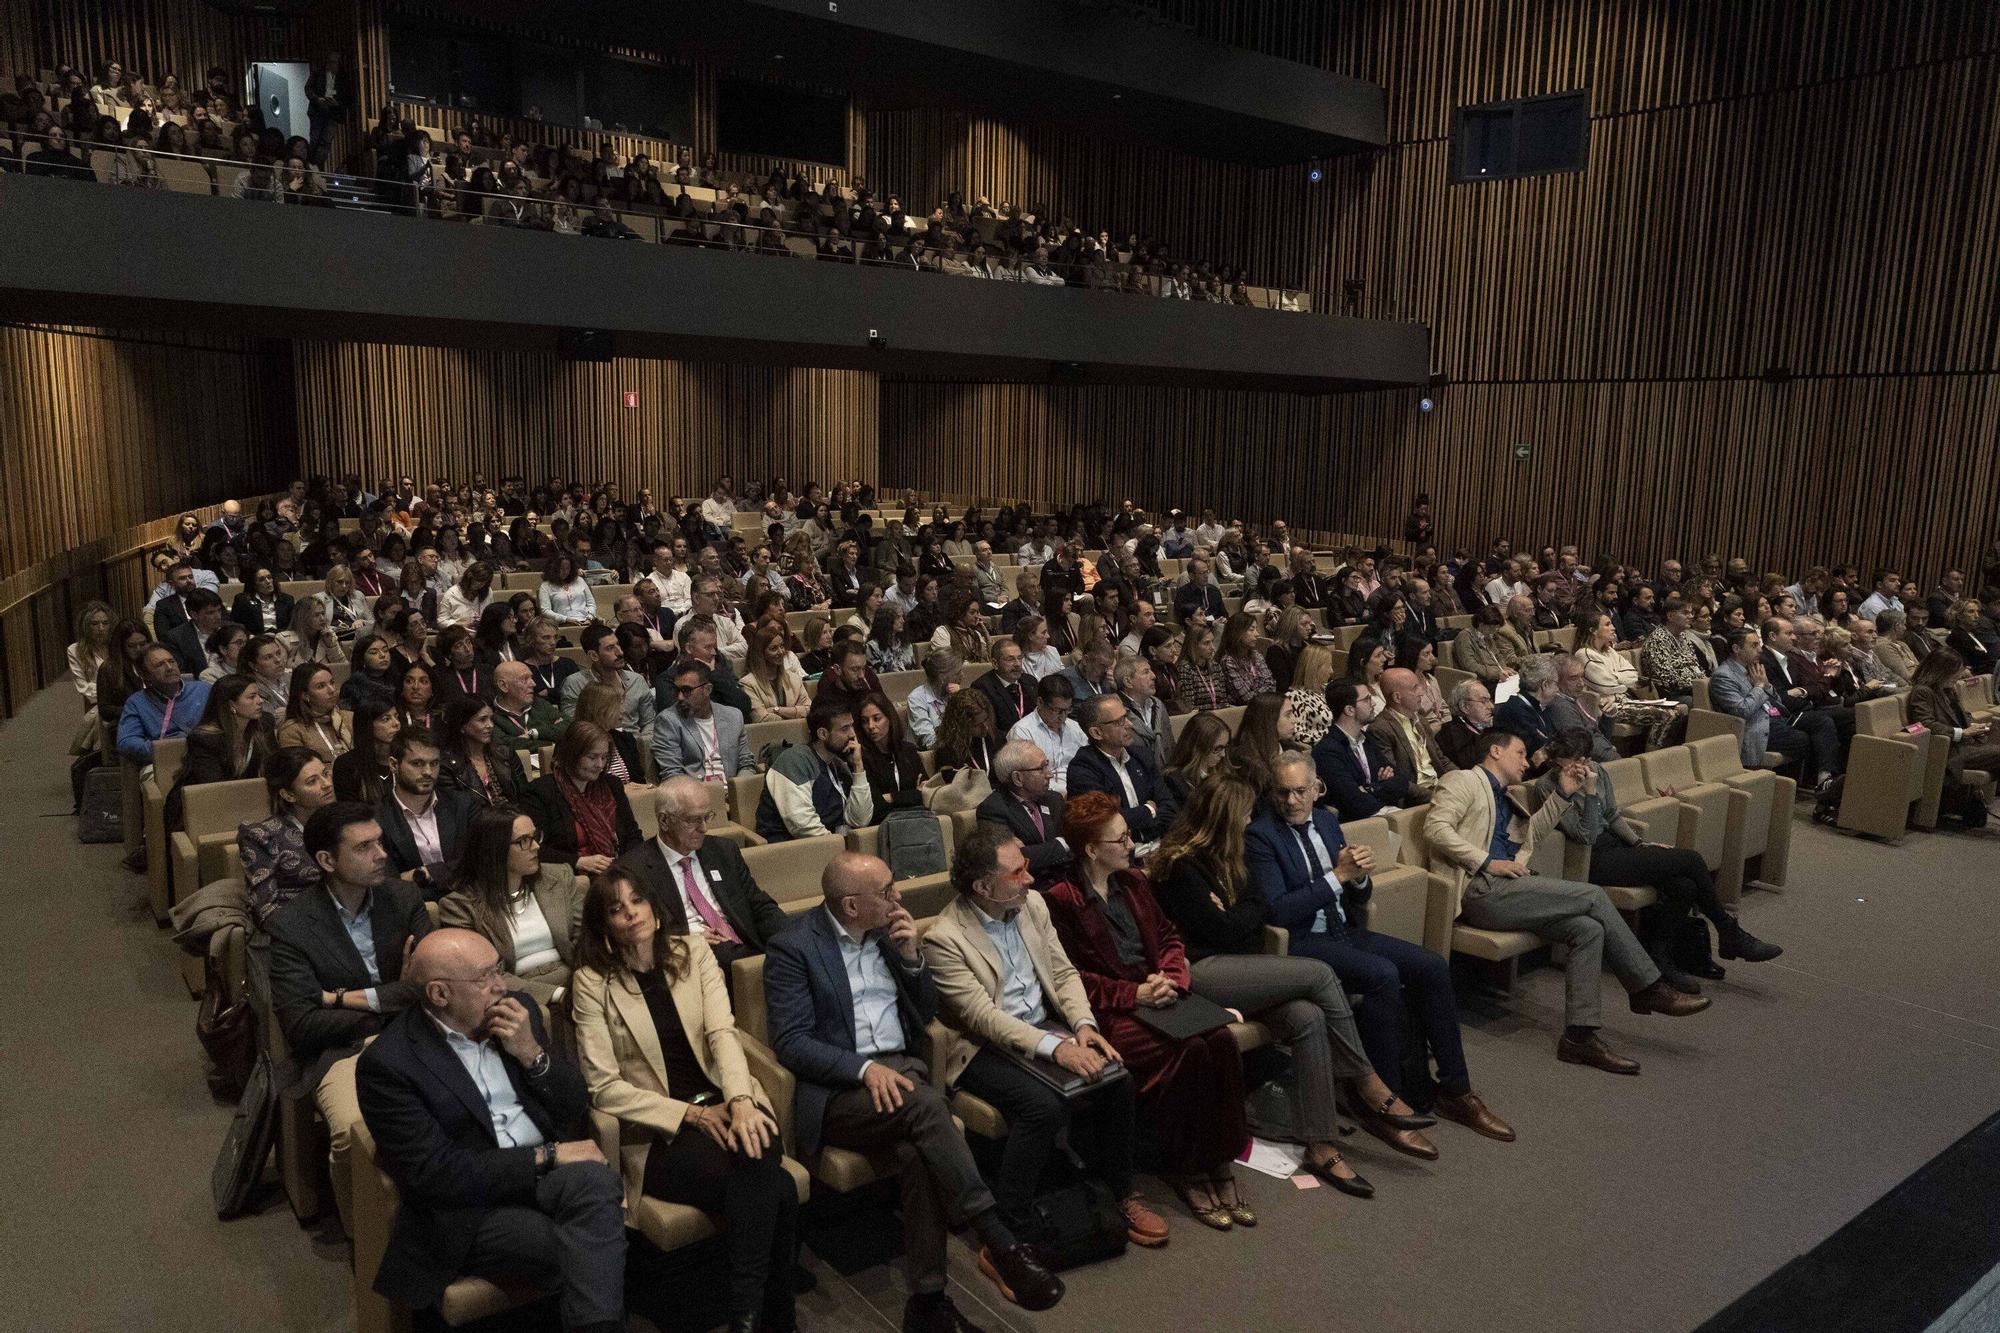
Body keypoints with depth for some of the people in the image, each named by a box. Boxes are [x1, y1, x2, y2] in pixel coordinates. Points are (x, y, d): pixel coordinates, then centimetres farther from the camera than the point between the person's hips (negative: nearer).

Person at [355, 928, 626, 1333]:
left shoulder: (519, 1009, 6)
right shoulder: (387, 1063, -10)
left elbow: (577, 1107, 9)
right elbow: (435, 1174, -15)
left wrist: (532, 1053, -9)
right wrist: (548, 1156, -16)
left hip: (547, 1176, 5)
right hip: (468, 1209, -5)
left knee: (593, 1179, -31)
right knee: (593, 1256, -30)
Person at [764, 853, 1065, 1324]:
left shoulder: (889, 931, 11)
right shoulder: (793, 949, -5)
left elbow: (925, 1015, 16)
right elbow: (791, 1042, -12)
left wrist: (912, 958, -1)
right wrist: (865, 1067, -24)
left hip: (902, 1070, 5)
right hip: (837, 1089, -4)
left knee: (918, 1151, -30)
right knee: (925, 1103, -34)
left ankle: (928, 1296, -23)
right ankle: (998, 1243, -28)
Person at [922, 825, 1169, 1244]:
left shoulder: (1032, 904, 3)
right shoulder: (944, 938, -18)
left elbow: (1063, 972, 8)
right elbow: (983, 1016, -22)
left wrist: (1083, 1024, -11)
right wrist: (1054, 1047, -30)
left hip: (1044, 1027, 6)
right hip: (984, 1047, -6)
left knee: (1116, 1080, -14)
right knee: (1044, 1106, -31)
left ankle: (1120, 1191, 7)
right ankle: (1011, 1222, -14)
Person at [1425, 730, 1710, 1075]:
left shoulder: (1503, 797, 28)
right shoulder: (1464, 780, 1)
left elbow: (1532, 832, 35)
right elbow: (1436, 827, -13)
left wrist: (1562, 794, 24)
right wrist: (1486, 862, -17)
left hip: (1503, 887, 9)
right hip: (1480, 890, -9)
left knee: (1589, 928, -11)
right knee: (1593, 895, -12)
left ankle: (1579, 1036, -12)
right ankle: (1650, 988, 0)